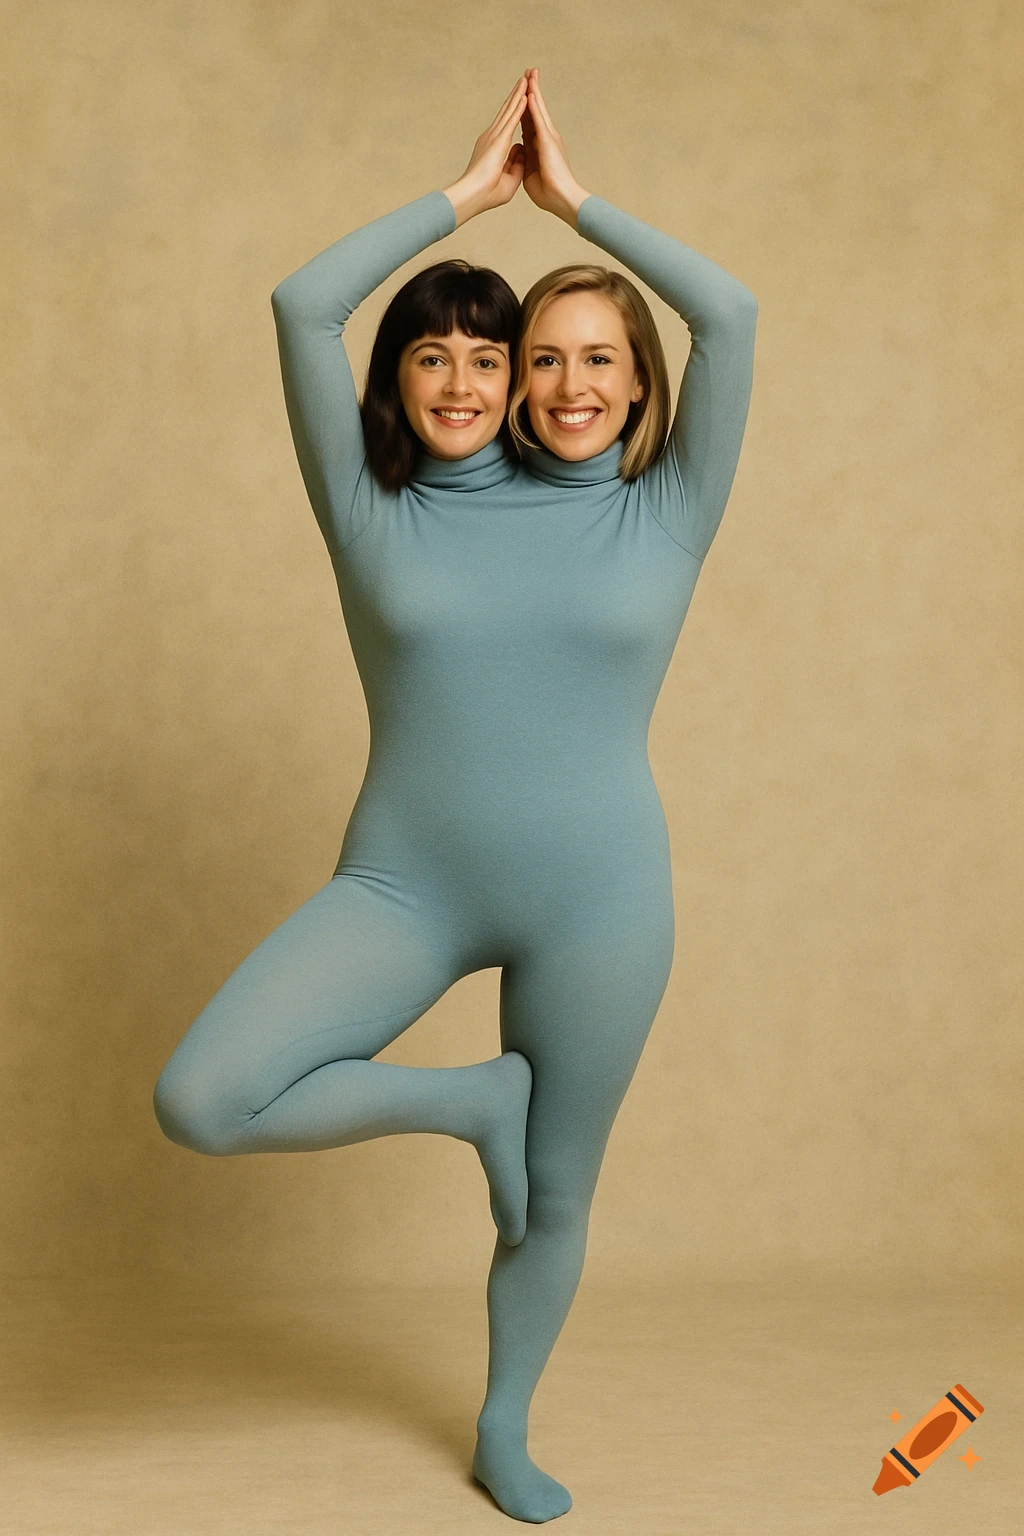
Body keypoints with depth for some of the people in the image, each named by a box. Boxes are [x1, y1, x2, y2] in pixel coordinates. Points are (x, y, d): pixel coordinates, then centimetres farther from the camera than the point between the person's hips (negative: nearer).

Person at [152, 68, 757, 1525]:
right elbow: (302, 305, -5)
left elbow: (731, 313, -8)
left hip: (598, 898, 0)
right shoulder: (377, 520, 1)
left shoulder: (664, 519, 1)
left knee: (558, 1196, 13)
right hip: (404, 885, 1)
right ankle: (473, 1097, 7)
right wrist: (469, 189, 1)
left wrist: (573, 196, 1)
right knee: (200, 1103, -18)